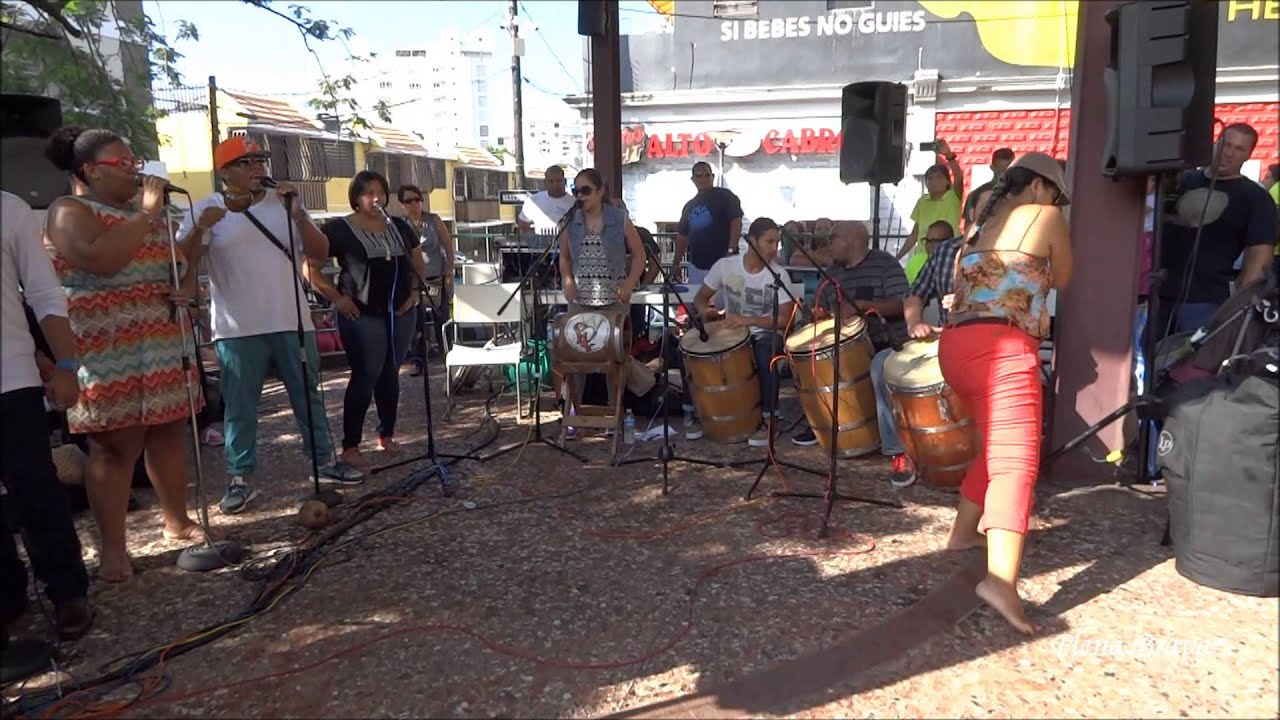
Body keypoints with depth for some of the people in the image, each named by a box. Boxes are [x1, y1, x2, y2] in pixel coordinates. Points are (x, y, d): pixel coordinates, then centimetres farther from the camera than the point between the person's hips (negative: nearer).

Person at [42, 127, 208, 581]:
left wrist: (188, 285, 2)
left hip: (161, 344, 7)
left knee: (169, 433, 10)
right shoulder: (69, 211, -6)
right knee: (114, 446, -6)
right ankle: (113, 549, 2)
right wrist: (147, 212, -17)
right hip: (107, 354, -7)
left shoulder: (142, 211, 18)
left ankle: (177, 520, 23)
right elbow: (101, 258, -26)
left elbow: (180, 256, 25)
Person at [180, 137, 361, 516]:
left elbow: (320, 252, 2)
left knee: (308, 395, 12)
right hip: (238, 329, -3)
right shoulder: (207, 209, -1)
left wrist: (298, 215, -12)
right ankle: (240, 478, 15)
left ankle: (325, 462, 24)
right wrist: (199, 229, -28)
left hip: (292, 323, 3)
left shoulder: (285, 203, 8)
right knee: (240, 407, 4)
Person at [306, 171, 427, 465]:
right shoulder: (339, 229, -7)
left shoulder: (400, 227, 10)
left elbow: (419, 264, 21)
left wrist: (415, 291, 6)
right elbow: (311, 267, -9)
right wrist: (337, 298, -13)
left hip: (400, 313, 5)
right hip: (362, 316, -5)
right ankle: (350, 446, 2)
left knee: (390, 375, 12)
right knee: (365, 377, -7)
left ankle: (387, 436, 25)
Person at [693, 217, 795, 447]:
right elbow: (700, 299, 5)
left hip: (765, 333, -2)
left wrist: (748, 320, -30)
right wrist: (706, 312, -19)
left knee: (765, 355, -37)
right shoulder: (724, 266, -6)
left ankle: (766, 418, -17)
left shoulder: (778, 275, -11)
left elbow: (784, 319, -17)